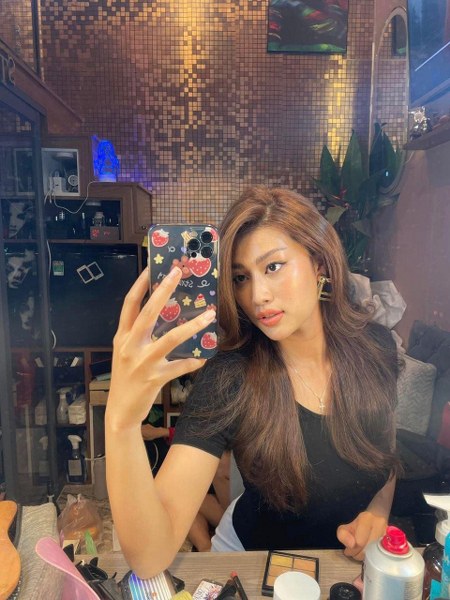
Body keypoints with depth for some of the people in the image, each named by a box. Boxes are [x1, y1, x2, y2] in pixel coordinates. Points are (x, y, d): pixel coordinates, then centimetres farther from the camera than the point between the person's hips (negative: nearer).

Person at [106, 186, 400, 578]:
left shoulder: (376, 346, -15)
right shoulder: (227, 380, -25)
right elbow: (150, 558, -31)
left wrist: (378, 511, -12)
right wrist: (121, 420, -47)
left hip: (356, 556, 3)